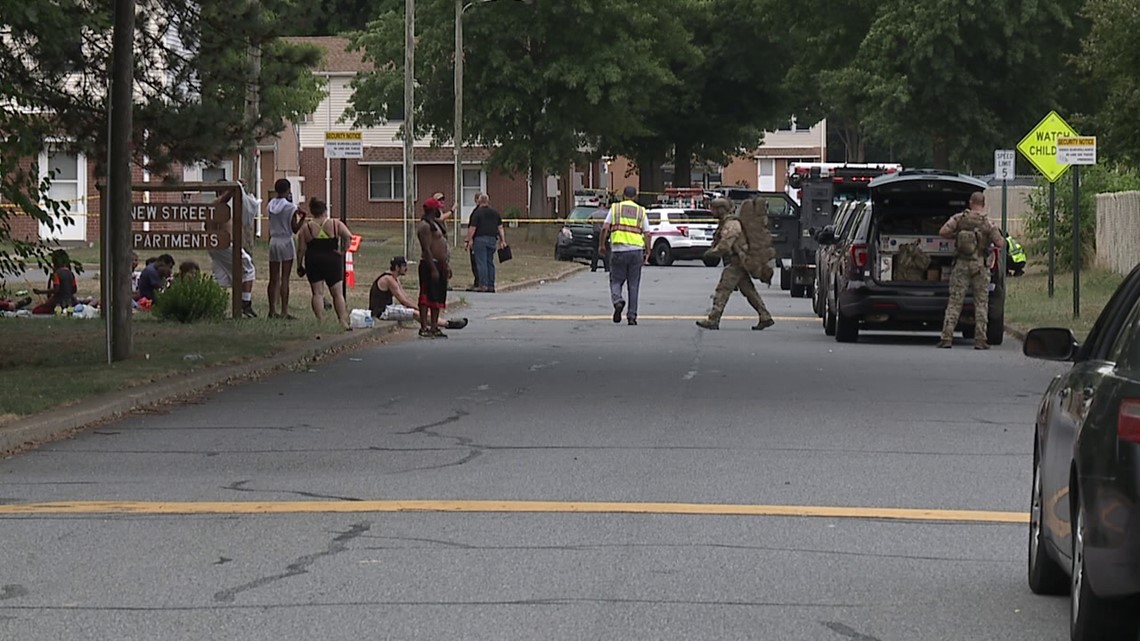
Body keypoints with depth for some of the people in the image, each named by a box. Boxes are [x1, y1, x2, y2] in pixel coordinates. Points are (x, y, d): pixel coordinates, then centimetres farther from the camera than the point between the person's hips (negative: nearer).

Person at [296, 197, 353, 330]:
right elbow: (348, 236, -14)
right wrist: (342, 251, -5)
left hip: (313, 262, 0)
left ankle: (320, 321, -3)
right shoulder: (335, 224, -1)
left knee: (317, 293, 4)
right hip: (332, 261, 0)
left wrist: (299, 266, 5)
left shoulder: (306, 227, -1)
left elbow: (301, 249, -2)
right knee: (337, 293, 8)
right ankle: (343, 321, 3)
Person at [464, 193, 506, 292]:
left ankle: (483, 285, -8)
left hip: (480, 239, -5)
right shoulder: (495, 212, 10)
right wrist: (502, 240, 16)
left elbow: (472, 228, -9)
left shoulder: (477, 213, -7)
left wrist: (468, 240, -2)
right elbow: (500, 227, 12)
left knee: (481, 262, -4)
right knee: (490, 262, 11)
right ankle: (491, 285, 10)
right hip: (492, 239, 5)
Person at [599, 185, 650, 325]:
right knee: (633, 285, 7)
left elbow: (605, 228, -4)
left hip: (618, 250, -1)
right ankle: (632, 316, 6)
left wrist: (601, 244, 7)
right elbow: (647, 234, 3)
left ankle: (618, 301, -20)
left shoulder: (615, 208, 4)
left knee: (616, 281, 9)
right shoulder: (641, 211, 8)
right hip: (636, 250, 1)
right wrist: (647, 252, 11)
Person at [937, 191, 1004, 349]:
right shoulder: (987, 223, -5)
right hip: (979, 265, -1)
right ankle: (980, 339, 1)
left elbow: (943, 232, -9)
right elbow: (999, 243, -8)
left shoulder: (959, 218, -1)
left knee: (954, 302, 3)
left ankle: (946, 338, -4)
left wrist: (956, 236, 9)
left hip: (961, 265, 1)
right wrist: (997, 235, 14)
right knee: (981, 303, 5)